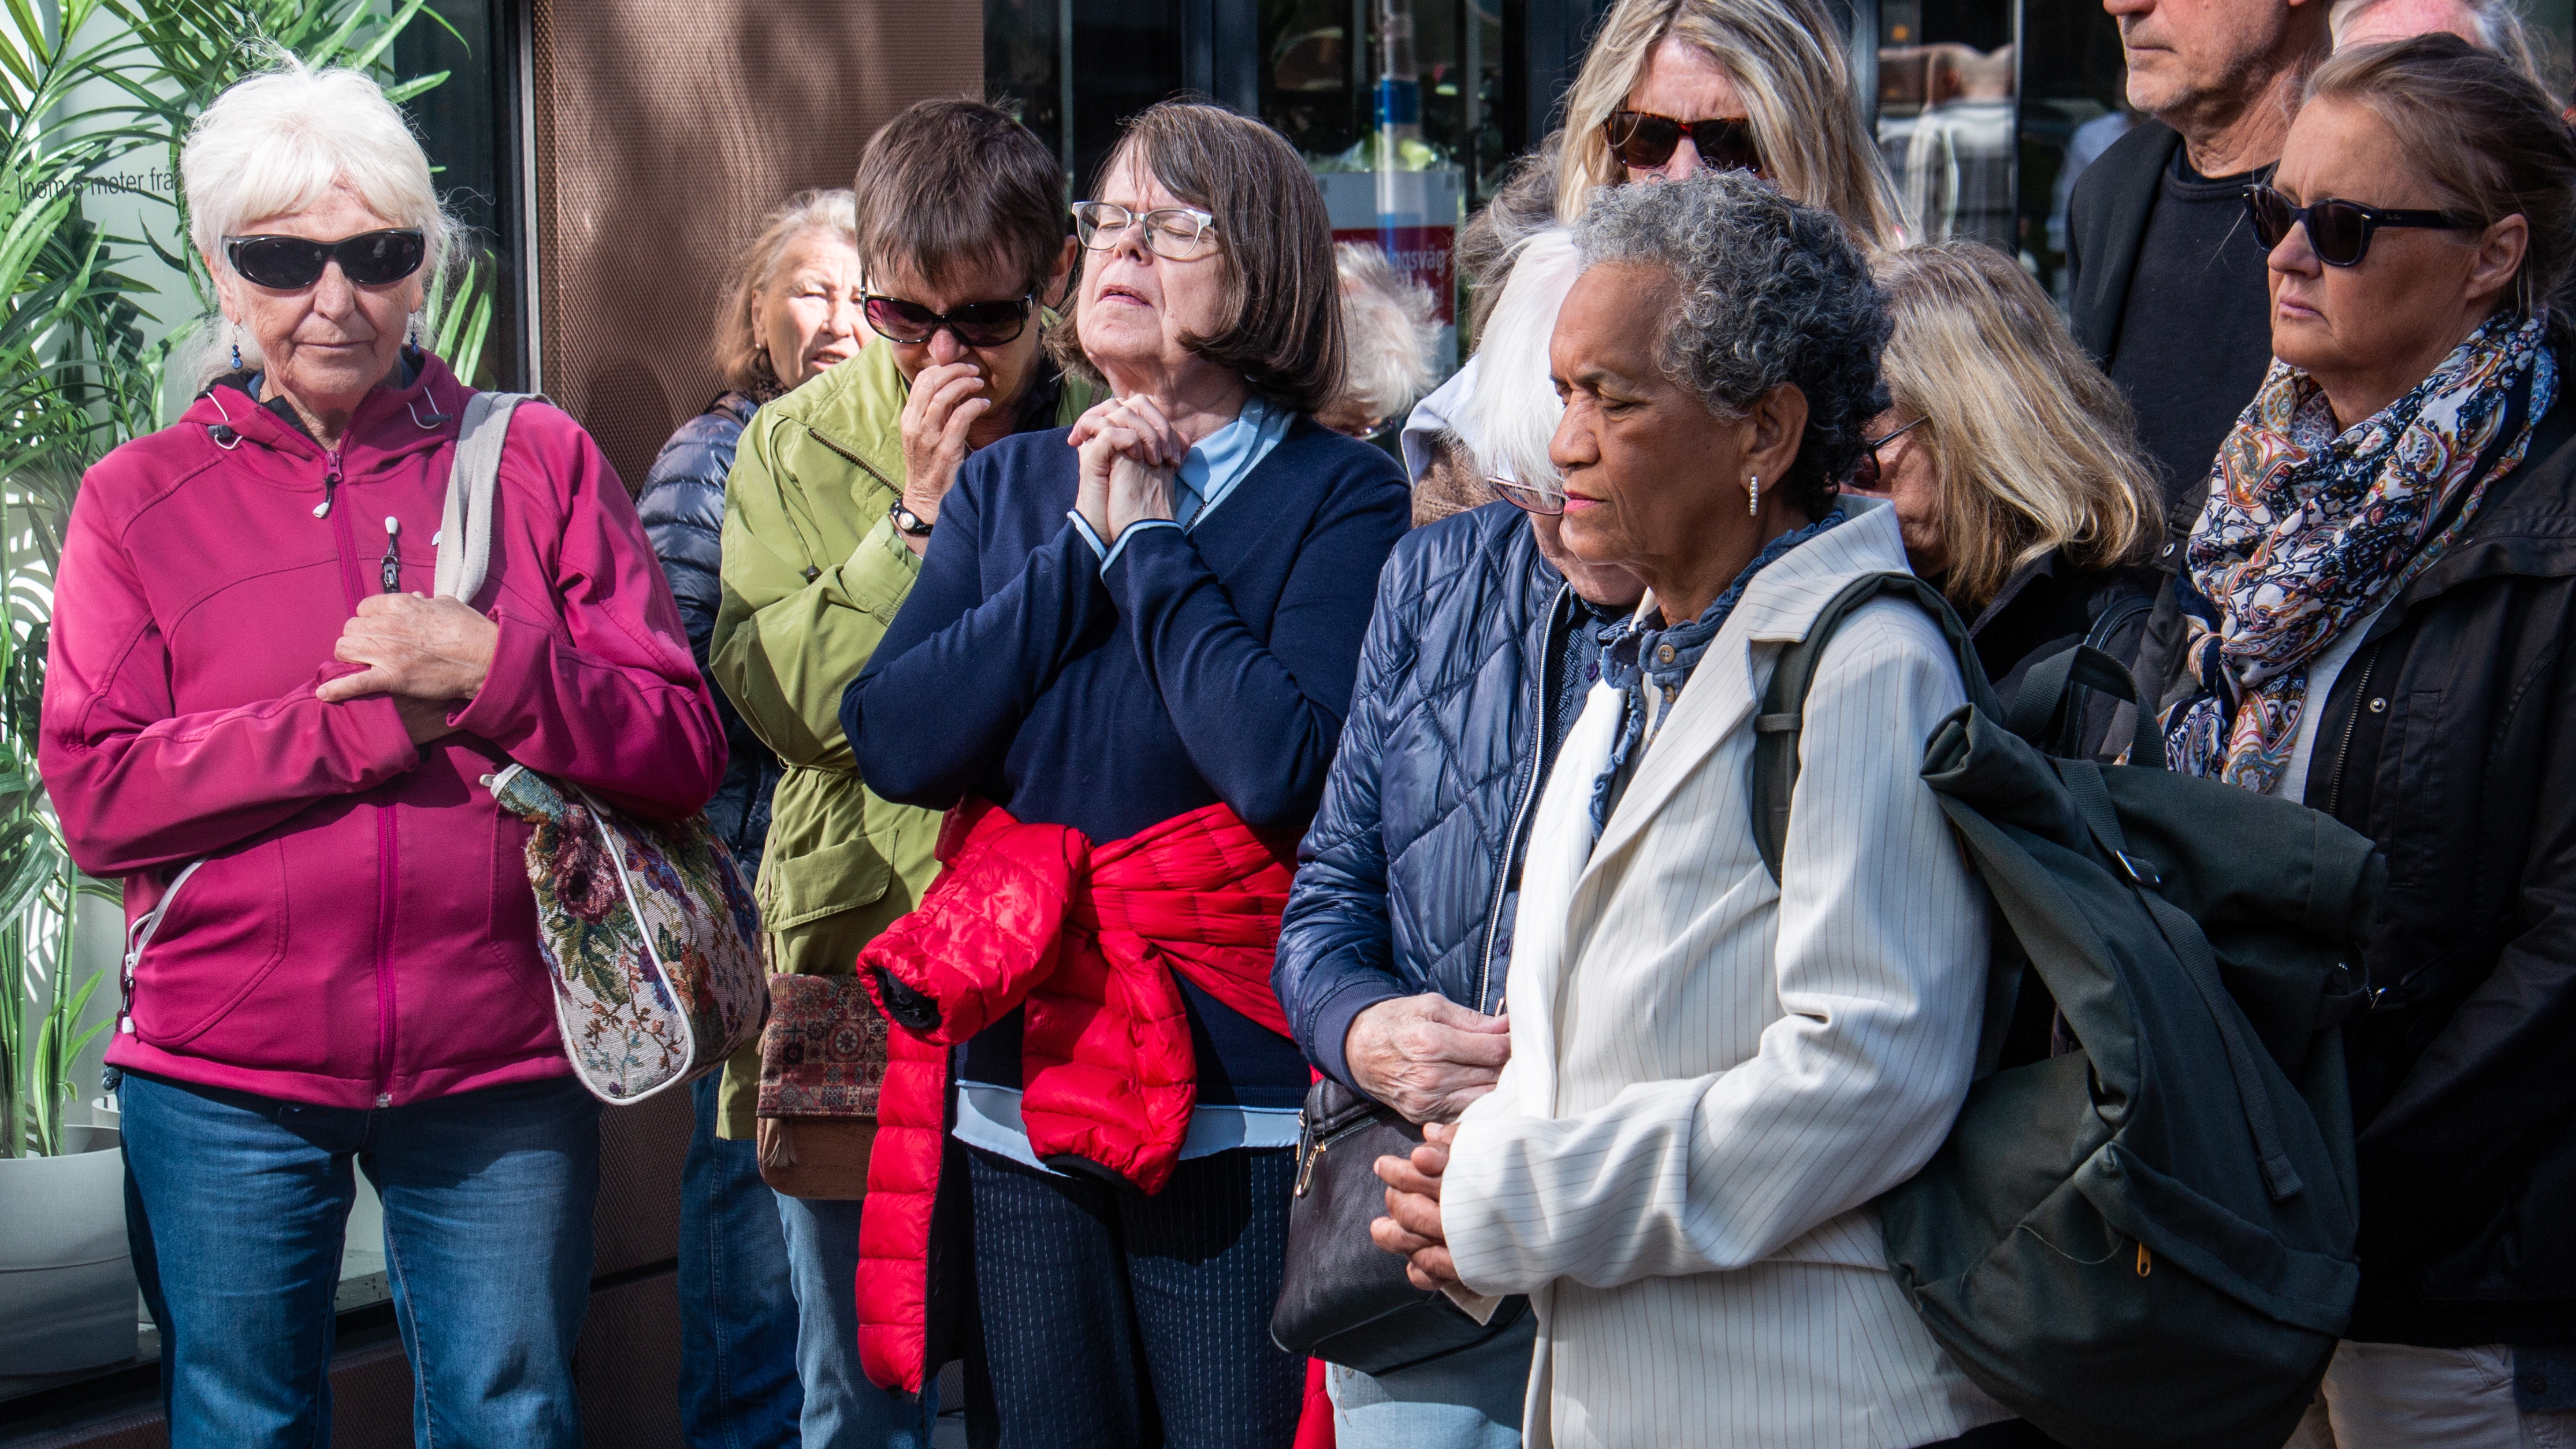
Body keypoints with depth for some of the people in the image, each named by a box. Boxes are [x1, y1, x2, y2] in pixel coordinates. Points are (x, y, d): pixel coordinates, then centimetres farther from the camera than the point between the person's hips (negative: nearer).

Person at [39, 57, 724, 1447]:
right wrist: (365, 721, -15)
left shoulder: (541, 464, 5)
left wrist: (490, 668, -16)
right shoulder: (139, 498, 4)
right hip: (222, 1079, 0)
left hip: (498, 1071, 0)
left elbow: (685, 751, 1)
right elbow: (94, 794, -7)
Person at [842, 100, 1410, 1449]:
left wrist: (1153, 547, -9)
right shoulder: (1009, 485, 11)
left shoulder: (1340, 496, -4)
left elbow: (1287, 770, -19)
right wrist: (1084, 551, -6)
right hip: (1016, 1085, 5)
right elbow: (891, 739, -2)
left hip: (1231, 1096, -4)